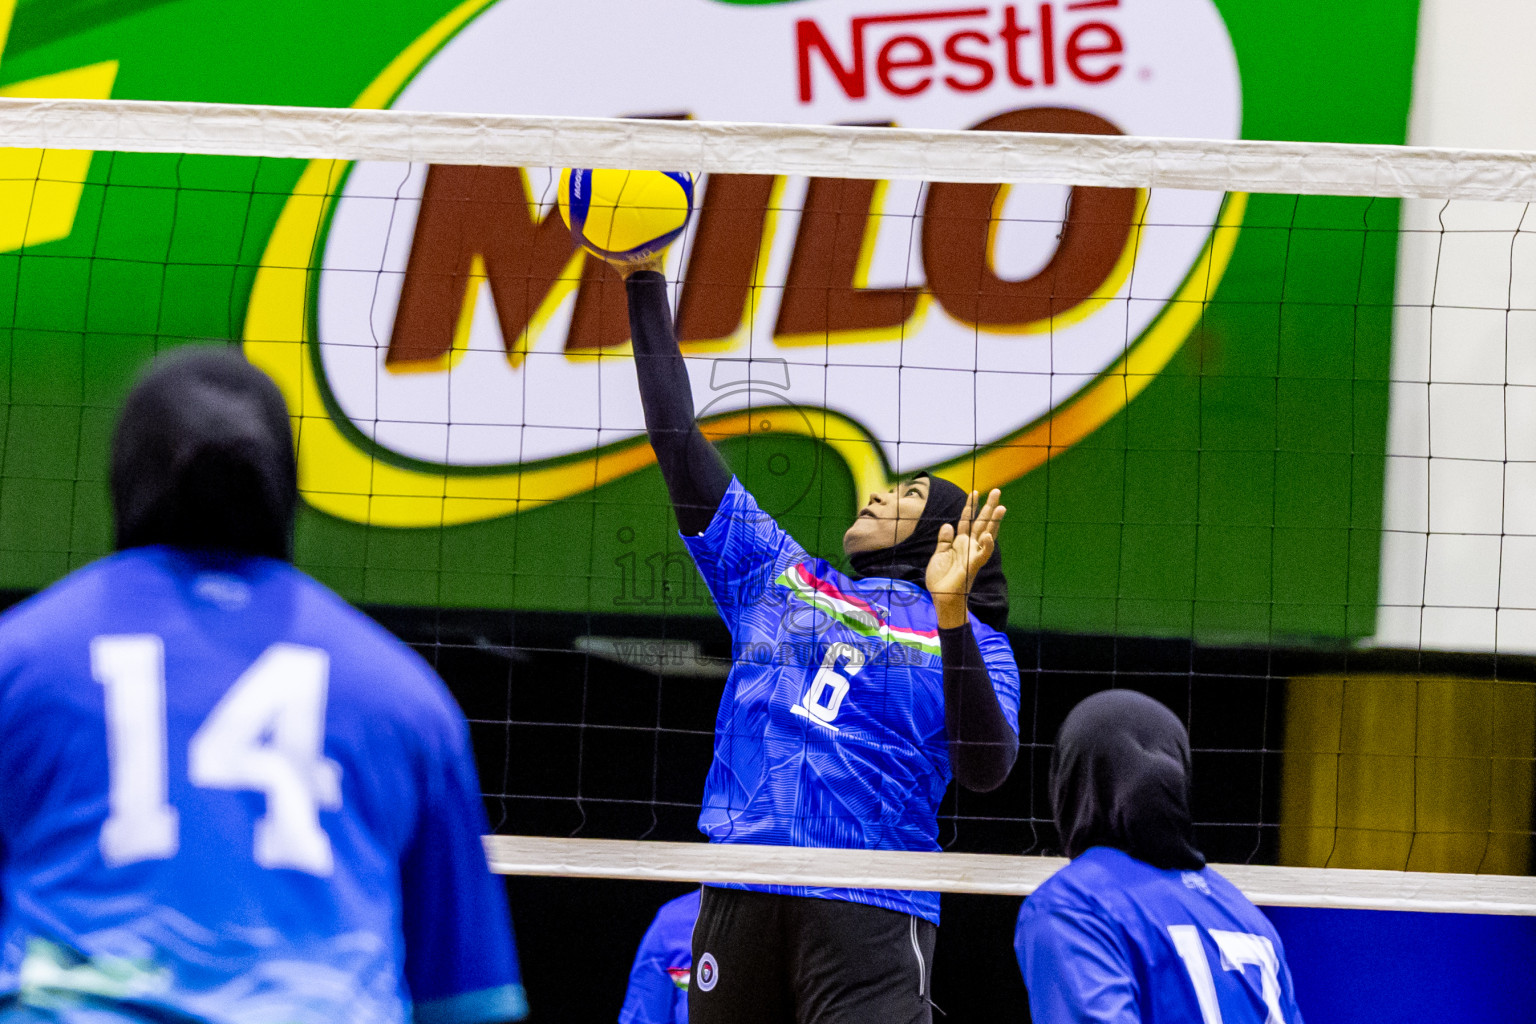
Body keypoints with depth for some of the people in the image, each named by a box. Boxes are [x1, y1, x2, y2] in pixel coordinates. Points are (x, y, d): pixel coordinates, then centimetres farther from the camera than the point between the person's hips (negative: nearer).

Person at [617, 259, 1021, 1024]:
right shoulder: (775, 576, 23)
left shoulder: (972, 643, 12)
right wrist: (645, 283, 19)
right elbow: (677, 440, 22)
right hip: (738, 897, 4)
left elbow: (986, 769, -5)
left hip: (870, 911, -4)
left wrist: (952, 619, -15)